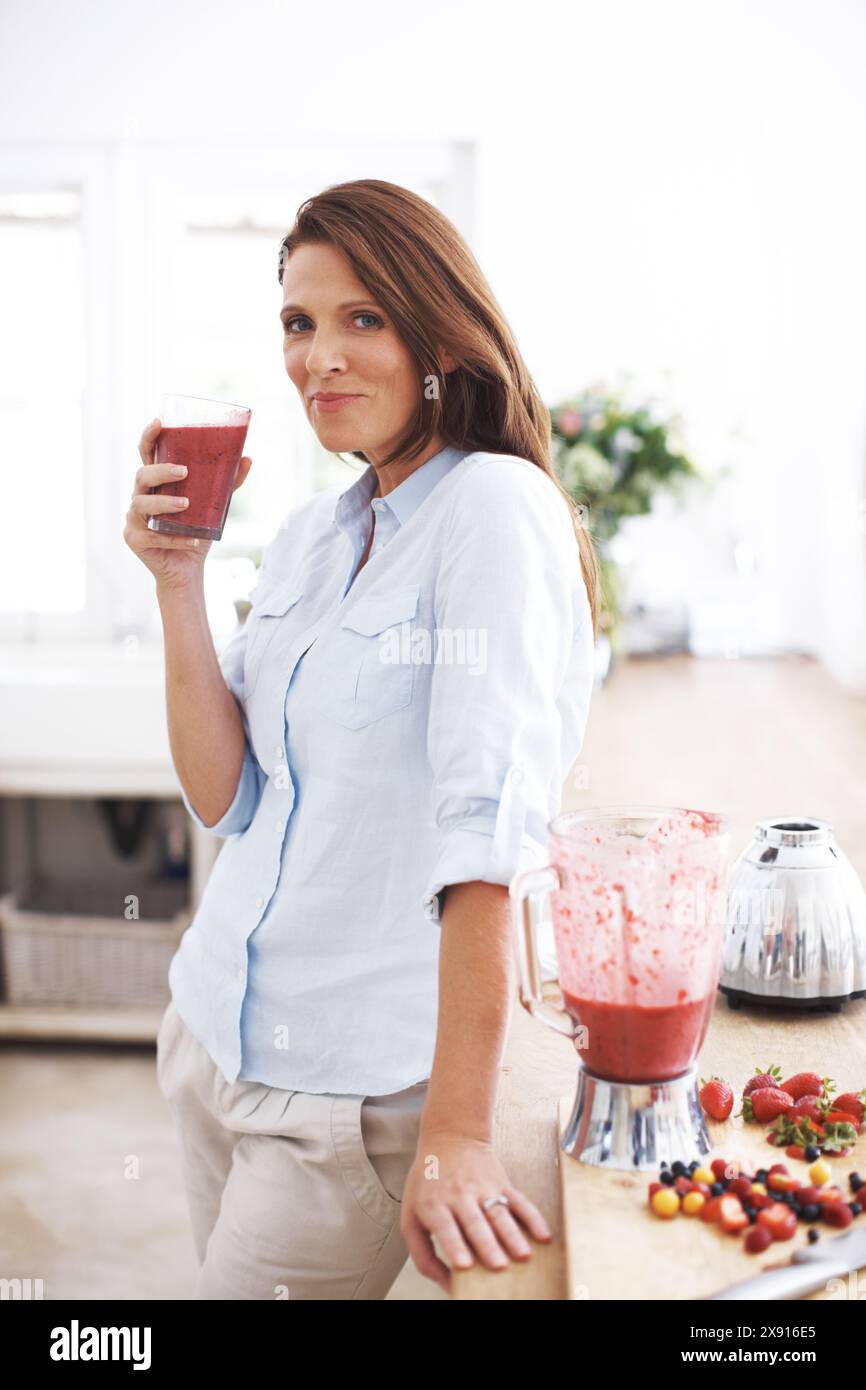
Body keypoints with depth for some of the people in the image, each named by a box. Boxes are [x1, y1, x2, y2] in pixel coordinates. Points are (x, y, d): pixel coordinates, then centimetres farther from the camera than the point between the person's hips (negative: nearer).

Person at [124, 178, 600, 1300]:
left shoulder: (495, 507, -16)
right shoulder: (307, 536, 7)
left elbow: (488, 824, -24)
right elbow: (227, 800, 3)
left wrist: (456, 1136, -27)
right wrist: (178, 581, -7)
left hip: (357, 1086, -7)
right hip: (210, 1036, 7)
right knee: (226, 1276, 22)